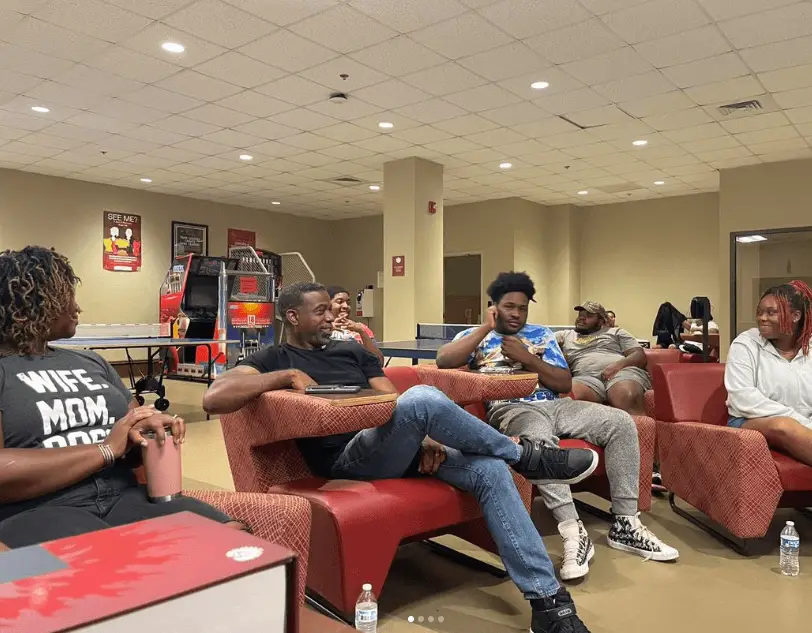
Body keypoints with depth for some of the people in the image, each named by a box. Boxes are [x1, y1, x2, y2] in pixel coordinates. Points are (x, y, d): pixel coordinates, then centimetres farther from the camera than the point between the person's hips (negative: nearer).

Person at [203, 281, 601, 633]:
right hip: (349, 457, -6)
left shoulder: (352, 351, 23)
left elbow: (395, 404, 15)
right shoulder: (274, 359, 6)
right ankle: (523, 454, -12)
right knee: (422, 398, -34)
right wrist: (286, 376, -17)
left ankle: (547, 600, -13)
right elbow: (214, 398, -11)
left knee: (491, 470, -18)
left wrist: (423, 435, -6)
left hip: (403, 447, 6)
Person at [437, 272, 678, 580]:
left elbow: (565, 384, 10)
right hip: (511, 409, -5)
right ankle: (573, 533, -36)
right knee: (539, 439, -40)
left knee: (621, 422, -16)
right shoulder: (476, 337, 12)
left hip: (555, 405, 5)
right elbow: (443, 360, -10)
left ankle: (626, 524, -12)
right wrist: (486, 327, -8)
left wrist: (527, 358, -5)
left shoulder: (541, 334, 20)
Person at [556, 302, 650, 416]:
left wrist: (618, 365, -9)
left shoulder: (616, 332, 26)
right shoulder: (565, 335, 34)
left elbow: (640, 356, 13)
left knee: (627, 397, -39)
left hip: (621, 372, -1)